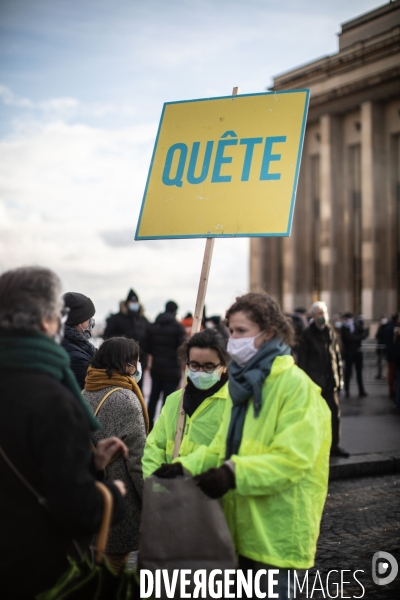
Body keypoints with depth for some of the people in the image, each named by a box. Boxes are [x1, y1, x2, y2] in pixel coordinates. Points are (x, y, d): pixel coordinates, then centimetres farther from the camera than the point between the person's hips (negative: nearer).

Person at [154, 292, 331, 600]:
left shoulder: (295, 385, -15)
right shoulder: (242, 381, 12)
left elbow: (293, 459, -23)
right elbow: (222, 446, 12)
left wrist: (234, 473, -31)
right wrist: (186, 467, -4)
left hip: (275, 528, -8)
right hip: (242, 524, 8)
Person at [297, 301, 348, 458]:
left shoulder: (331, 332, 9)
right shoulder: (307, 335, -5)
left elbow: (337, 355, 12)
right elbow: (302, 360, -6)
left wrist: (339, 376, 7)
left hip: (330, 380, 4)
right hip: (315, 380, -4)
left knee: (335, 412, 6)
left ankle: (334, 446, 17)